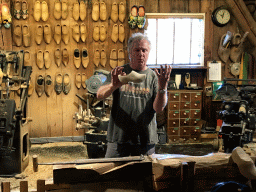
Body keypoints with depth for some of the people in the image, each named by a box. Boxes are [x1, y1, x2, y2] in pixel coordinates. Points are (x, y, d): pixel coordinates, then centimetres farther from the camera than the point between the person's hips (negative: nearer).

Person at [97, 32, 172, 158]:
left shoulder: (154, 77, 4)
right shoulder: (118, 73, 5)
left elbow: (159, 108, -6)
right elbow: (100, 95, -7)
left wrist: (162, 87, -24)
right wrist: (114, 86, -28)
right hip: (118, 137, 0)